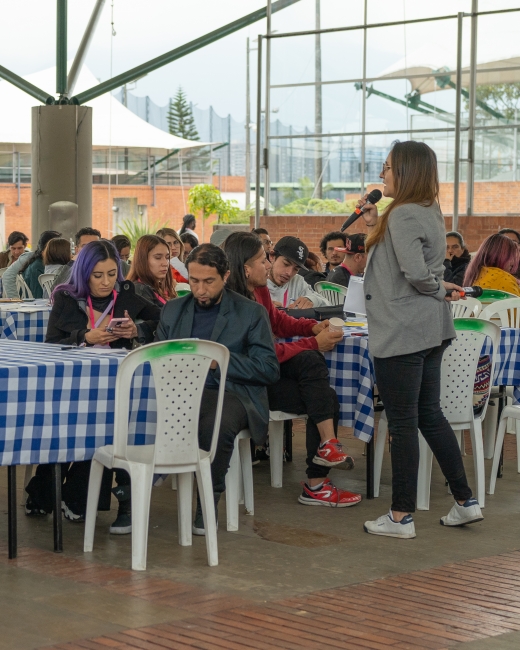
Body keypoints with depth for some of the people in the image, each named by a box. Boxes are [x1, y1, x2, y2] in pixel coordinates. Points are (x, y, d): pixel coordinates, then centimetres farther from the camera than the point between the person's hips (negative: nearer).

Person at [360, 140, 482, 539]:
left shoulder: (403, 214, -16)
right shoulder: (429, 213, 14)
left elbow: (415, 272, -26)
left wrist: (439, 290, -6)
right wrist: (374, 225, 10)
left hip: (402, 333, -10)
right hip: (430, 330, 10)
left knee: (402, 423, -2)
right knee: (430, 415, 15)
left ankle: (402, 517, 5)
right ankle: (465, 502, 18)